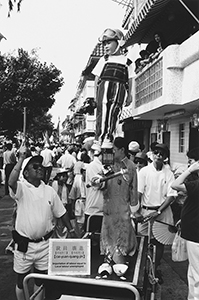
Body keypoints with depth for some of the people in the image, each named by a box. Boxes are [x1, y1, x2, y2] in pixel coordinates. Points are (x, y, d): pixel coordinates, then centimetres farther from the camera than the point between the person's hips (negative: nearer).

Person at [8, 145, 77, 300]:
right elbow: (11, 182, -35)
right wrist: (21, 158, -32)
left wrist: (71, 230, 8)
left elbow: (61, 213, 8)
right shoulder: (21, 188, -11)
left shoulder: (50, 191, 1)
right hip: (24, 244, -3)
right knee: (21, 279, 14)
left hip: (44, 243, 3)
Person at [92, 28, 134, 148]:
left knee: (114, 111, -14)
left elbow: (129, 80, 16)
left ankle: (108, 137, -14)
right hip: (104, 85, 1)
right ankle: (100, 138, -12)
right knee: (102, 110, -12)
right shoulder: (104, 59, 20)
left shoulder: (127, 61, 17)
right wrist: (96, 93, 7)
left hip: (119, 87, 0)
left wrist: (129, 94, 8)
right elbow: (97, 77, 17)